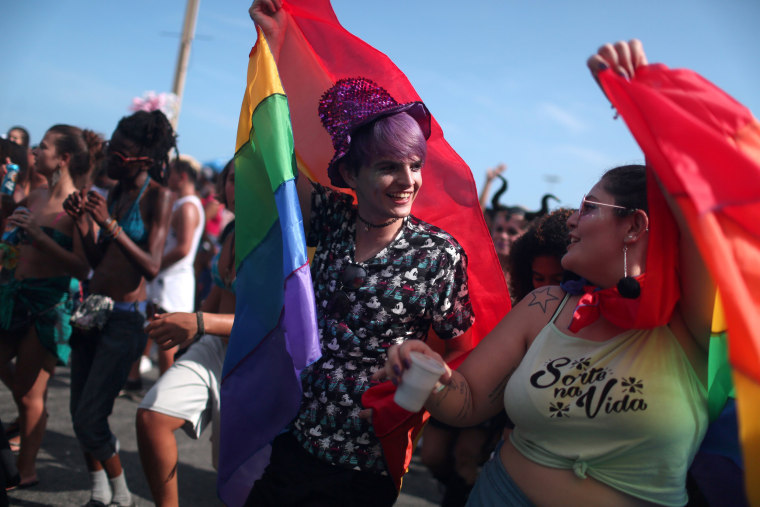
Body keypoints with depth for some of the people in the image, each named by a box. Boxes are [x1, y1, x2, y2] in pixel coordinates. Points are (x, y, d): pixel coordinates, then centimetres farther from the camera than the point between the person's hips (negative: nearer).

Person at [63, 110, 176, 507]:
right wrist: (82, 224, -3)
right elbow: (98, 261, 13)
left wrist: (110, 224, -23)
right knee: (79, 414, 10)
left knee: (90, 420, -6)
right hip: (92, 310, 7)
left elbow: (152, 267, -17)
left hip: (124, 317, -7)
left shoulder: (158, 196, -10)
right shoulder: (114, 192, 11)